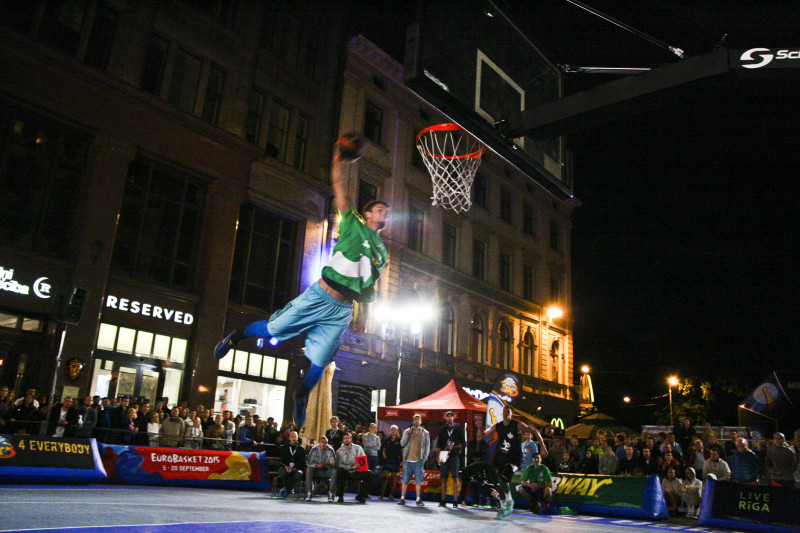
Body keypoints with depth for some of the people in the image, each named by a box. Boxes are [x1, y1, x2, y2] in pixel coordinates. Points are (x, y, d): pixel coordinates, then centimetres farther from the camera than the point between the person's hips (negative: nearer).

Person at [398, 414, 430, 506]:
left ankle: (418, 499, 6)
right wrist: (407, 435, -8)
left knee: (419, 481, -1)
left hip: (419, 461, -1)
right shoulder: (407, 431, 11)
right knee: (405, 480, 2)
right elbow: (402, 444, 6)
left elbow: (427, 447, 10)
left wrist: (424, 459, 0)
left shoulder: (425, 433, 9)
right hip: (408, 460, 1)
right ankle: (402, 498, 8)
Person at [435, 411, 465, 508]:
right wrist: (438, 456, 5)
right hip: (444, 456, 3)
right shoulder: (442, 429, 13)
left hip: (454, 456, -2)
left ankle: (455, 501, -3)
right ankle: (443, 500, 10)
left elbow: (463, 444, 5)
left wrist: (454, 447, -11)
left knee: (455, 478, -5)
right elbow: (438, 444, 13)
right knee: (444, 478, 4)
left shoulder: (459, 429, 6)